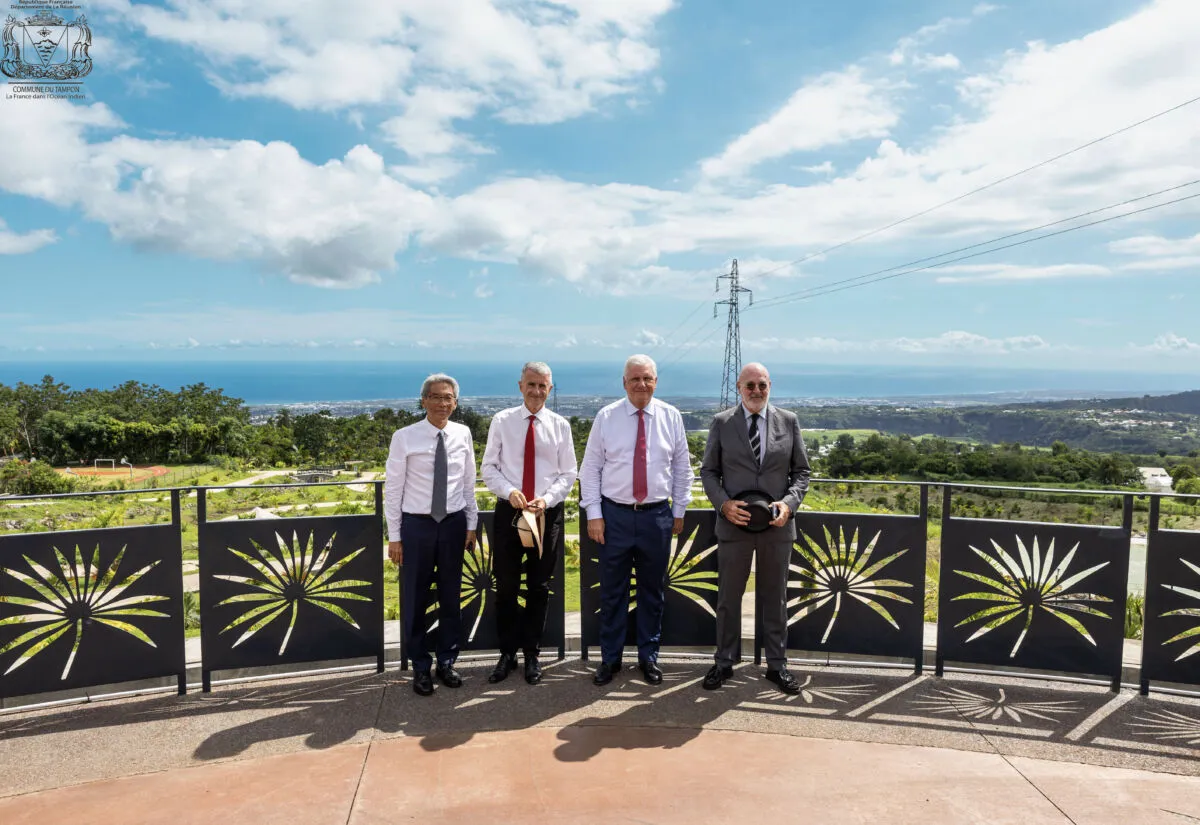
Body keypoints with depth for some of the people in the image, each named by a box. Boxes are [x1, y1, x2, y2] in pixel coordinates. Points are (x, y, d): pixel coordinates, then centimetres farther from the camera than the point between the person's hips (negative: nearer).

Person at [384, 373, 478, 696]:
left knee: (451, 596, 13)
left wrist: (471, 524, 6)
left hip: (453, 523, 2)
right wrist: (394, 536, -5)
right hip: (417, 524, -2)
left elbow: (469, 483, 6)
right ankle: (420, 667, 26)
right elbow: (393, 488, -5)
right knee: (416, 598, 9)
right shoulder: (404, 437, -10)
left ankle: (446, 662, 30)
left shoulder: (463, 434, -2)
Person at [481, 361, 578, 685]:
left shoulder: (560, 425, 0)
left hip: (547, 513, 0)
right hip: (509, 511, 0)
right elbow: (489, 467, 1)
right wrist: (509, 491, -16)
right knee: (506, 586, 6)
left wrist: (547, 499, -14)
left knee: (539, 588, 10)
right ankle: (507, 653, 23)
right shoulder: (502, 421, 0)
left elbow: (569, 473, 2)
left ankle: (532, 654, 25)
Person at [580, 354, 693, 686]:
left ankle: (648, 656, 28)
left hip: (657, 516, 1)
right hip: (615, 515, -1)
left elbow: (682, 468, 8)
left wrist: (679, 511, 8)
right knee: (612, 591, 8)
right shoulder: (606, 416, -2)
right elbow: (590, 467, 0)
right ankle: (610, 657, 23)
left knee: (653, 590, 12)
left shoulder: (671, 417, 2)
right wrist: (593, 514, -5)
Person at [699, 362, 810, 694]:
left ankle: (777, 665, 26)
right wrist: (724, 504, -13)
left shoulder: (789, 421, 2)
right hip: (734, 524, -1)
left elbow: (801, 471, 5)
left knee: (775, 598, 12)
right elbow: (708, 470, 2)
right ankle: (724, 662, 25)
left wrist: (789, 502, -11)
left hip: (777, 524, 1)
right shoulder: (722, 422, -1)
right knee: (728, 597, 10)